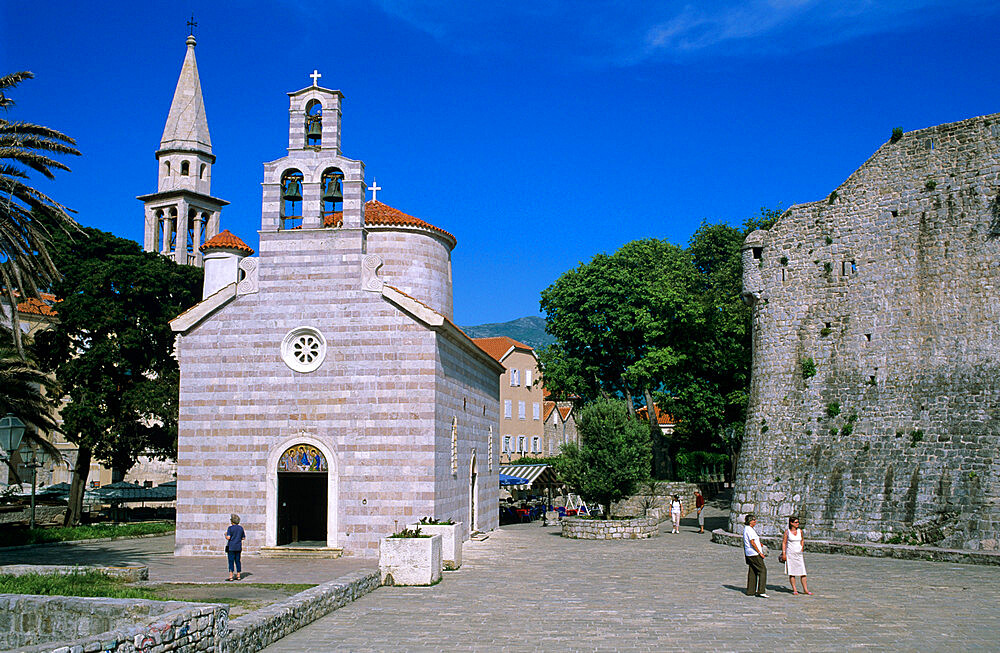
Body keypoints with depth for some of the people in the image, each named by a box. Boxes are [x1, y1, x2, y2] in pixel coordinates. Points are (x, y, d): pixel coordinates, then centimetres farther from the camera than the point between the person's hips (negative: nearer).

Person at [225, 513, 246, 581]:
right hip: (238, 547, 5)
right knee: (237, 561, 12)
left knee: (231, 561, -4)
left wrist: (225, 535, 4)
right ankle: (238, 575, 14)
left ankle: (231, 576, -9)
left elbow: (228, 537, -17)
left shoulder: (230, 528, -9)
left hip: (231, 547, -5)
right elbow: (243, 538, 10)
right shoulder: (241, 528, 7)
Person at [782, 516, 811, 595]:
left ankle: (805, 589, 5)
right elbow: (784, 542, -1)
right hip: (790, 553, -3)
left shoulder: (800, 531, 6)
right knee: (791, 572, -1)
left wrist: (801, 548, 15)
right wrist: (784, 553, -6)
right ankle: (794, 590, 5)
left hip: (799, 553, 3)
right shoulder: (787, 531, -3)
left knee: (803, 571, -1)